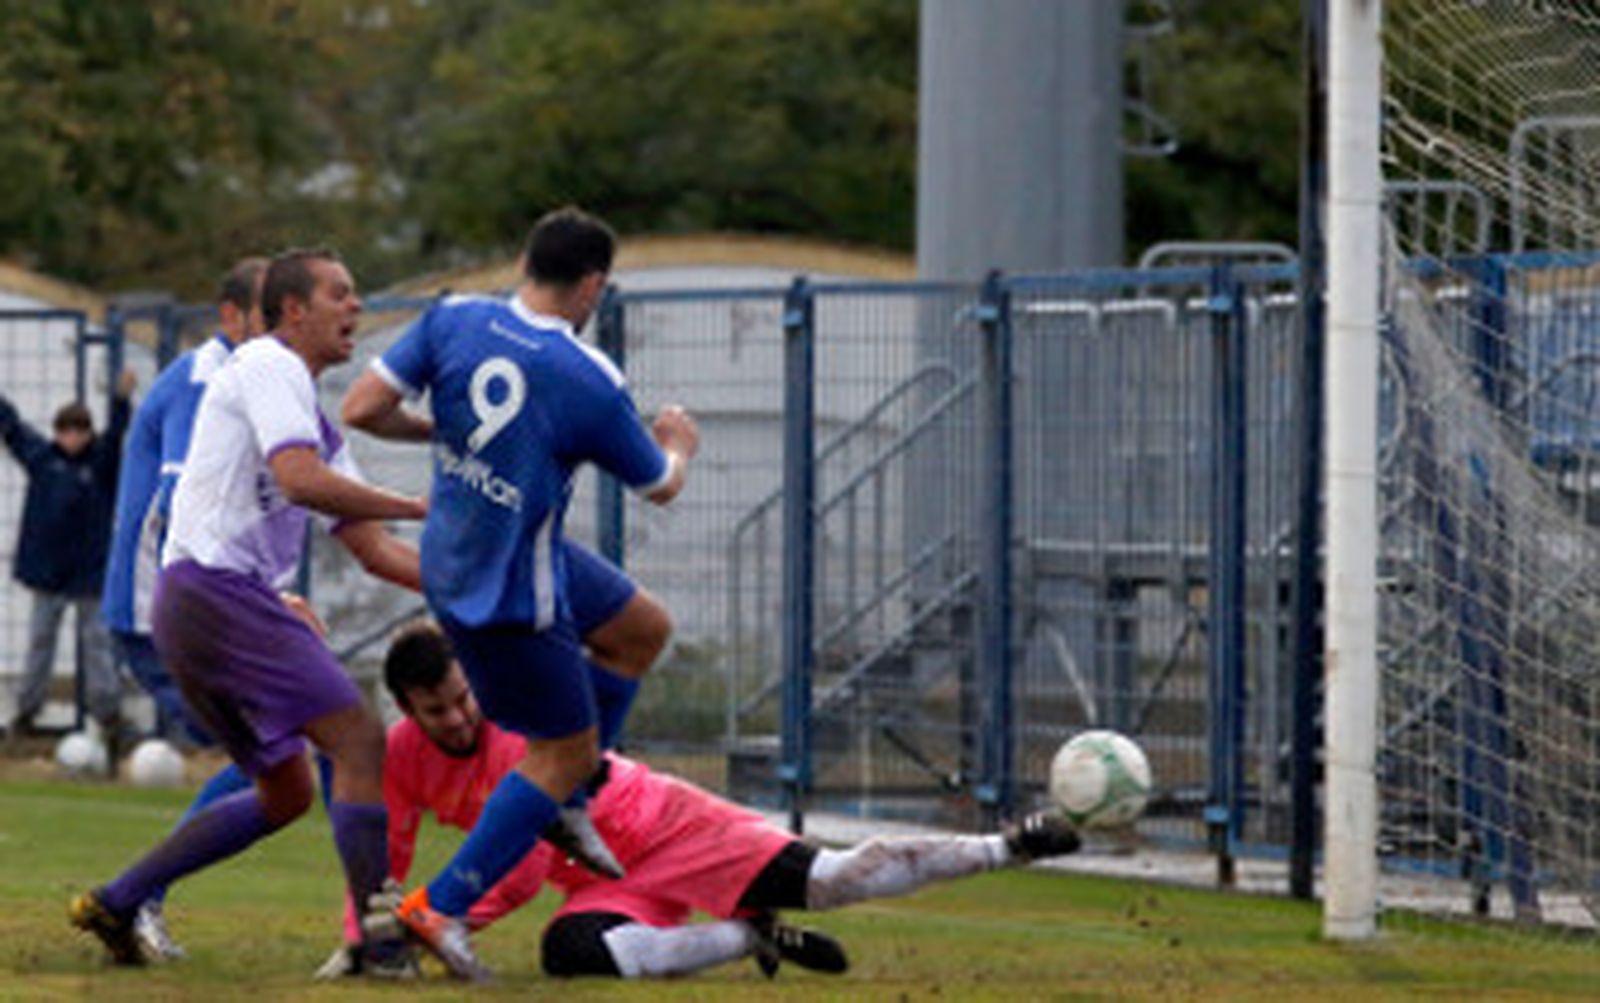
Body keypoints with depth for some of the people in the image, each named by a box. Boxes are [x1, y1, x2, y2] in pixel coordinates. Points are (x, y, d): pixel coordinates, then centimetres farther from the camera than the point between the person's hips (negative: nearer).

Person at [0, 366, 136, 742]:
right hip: (47, 569, 3)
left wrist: (122, 399, -38)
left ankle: (107, 711, 4)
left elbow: (115, 436, -22)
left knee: (96, 640, 1)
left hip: (90, 571, -3)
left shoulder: (102, 461, -5)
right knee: (39, 640, 10)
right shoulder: (41, 455, 3)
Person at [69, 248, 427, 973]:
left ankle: (116, 903, 15)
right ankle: (380, 940, -16)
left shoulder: (314, 420, 25)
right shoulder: (269, 368, -4)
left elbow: (373, 550, 23)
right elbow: (299, 480, -21)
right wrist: (417, 508, -13)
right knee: (359, 741, -13)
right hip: (215, 586, -10)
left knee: (286, 792, 15)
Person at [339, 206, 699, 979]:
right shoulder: (591, 385, -18)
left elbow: (363, 409, -7)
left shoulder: (453, 321, -7)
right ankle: (441, 909, 0)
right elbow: (660, 487, -2)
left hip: (451, 561, 8)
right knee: (565, 749, 4)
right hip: (513, 590, -8)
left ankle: (566, 805, 36)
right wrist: (679, 445, 22)